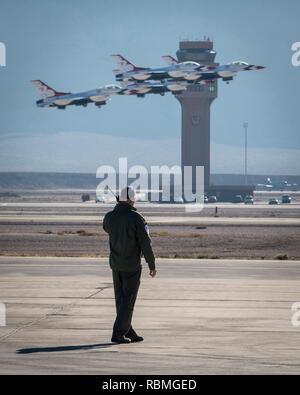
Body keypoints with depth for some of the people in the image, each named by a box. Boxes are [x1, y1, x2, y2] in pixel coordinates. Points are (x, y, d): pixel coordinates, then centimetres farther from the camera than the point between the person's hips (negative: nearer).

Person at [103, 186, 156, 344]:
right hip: (132, 266, -5)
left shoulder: (109, 217, -2)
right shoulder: (136, 218, -15)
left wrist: (118, 207, 17)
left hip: (115, 264, 6)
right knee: (128, 301, -1)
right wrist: (152, 265, -3)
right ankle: (118, 334, -5)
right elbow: (145, 243, -13)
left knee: (121, 300, 14)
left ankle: (129, 332, 21)